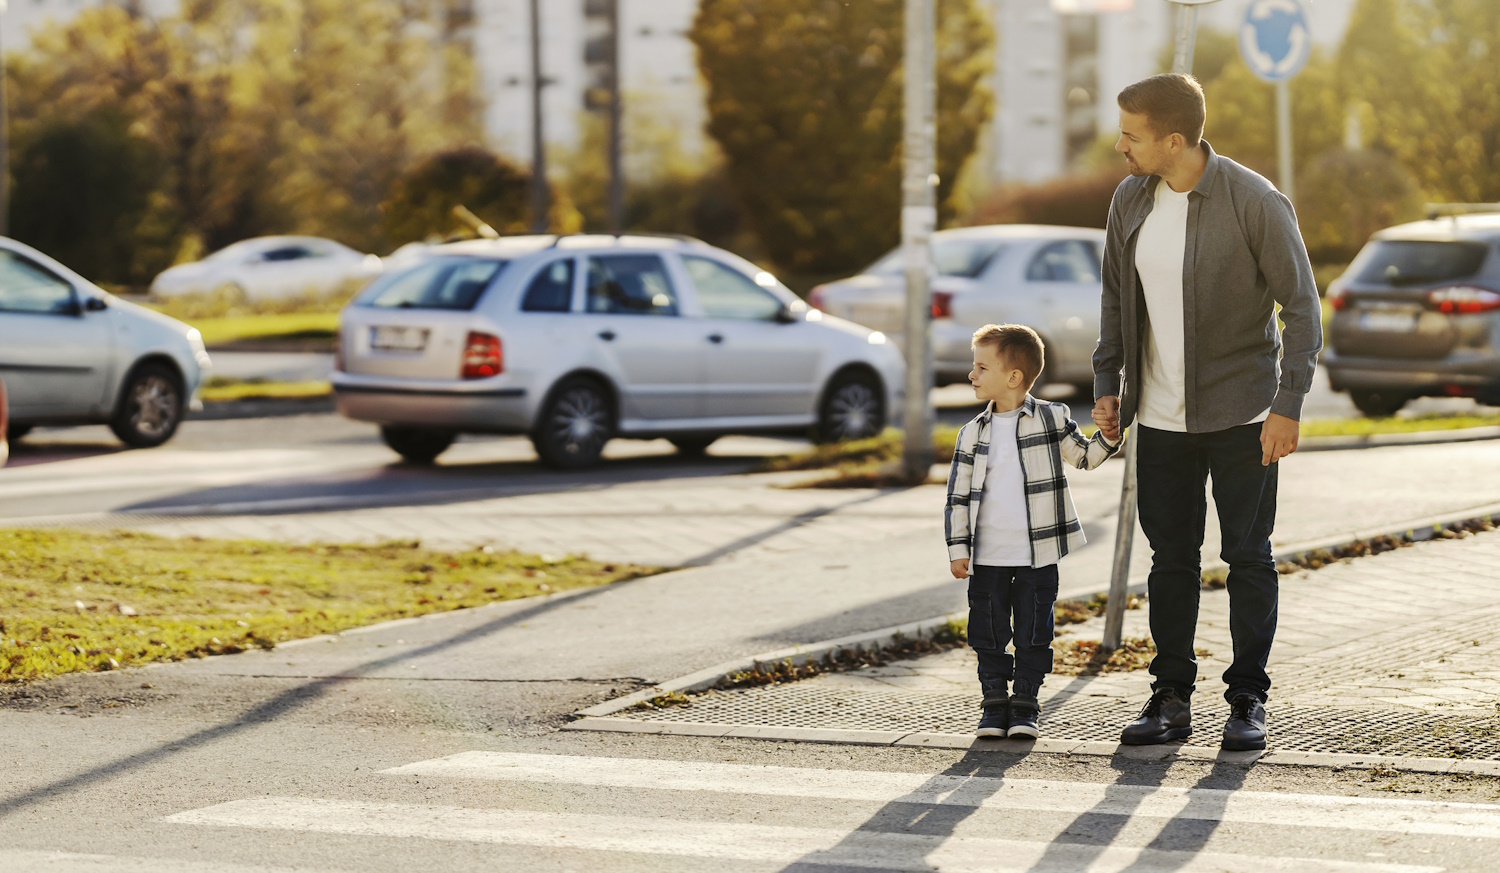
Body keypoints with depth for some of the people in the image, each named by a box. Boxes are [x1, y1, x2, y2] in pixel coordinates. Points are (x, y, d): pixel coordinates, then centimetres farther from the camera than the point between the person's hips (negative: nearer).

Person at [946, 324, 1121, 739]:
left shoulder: (1051, 419, -1)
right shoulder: (973, 433, 4)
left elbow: (1084, 457, 10)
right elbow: (959, 494, 5)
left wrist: (1108, 436, -10)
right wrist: (958, 548, 0)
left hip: (1038, 556, -2)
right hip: (988, 556, 2)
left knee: (1033, 632, 3)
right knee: (989, 632, 5)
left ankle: (1025, 705, 13)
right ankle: (994, 703, 16)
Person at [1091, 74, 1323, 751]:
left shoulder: (1256, 204, -15)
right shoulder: (1130, 199, 1)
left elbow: (1301, 306, -11)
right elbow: (1117, 297, 14)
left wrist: (1288, 404, -16)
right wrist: (1107, 385, 8)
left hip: (1241, 415, -4)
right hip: (1162, 417, 4)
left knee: (1248, 558, 2)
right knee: (1170, 560, 7)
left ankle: (1248, 701, 10)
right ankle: (1171, 699, 14)